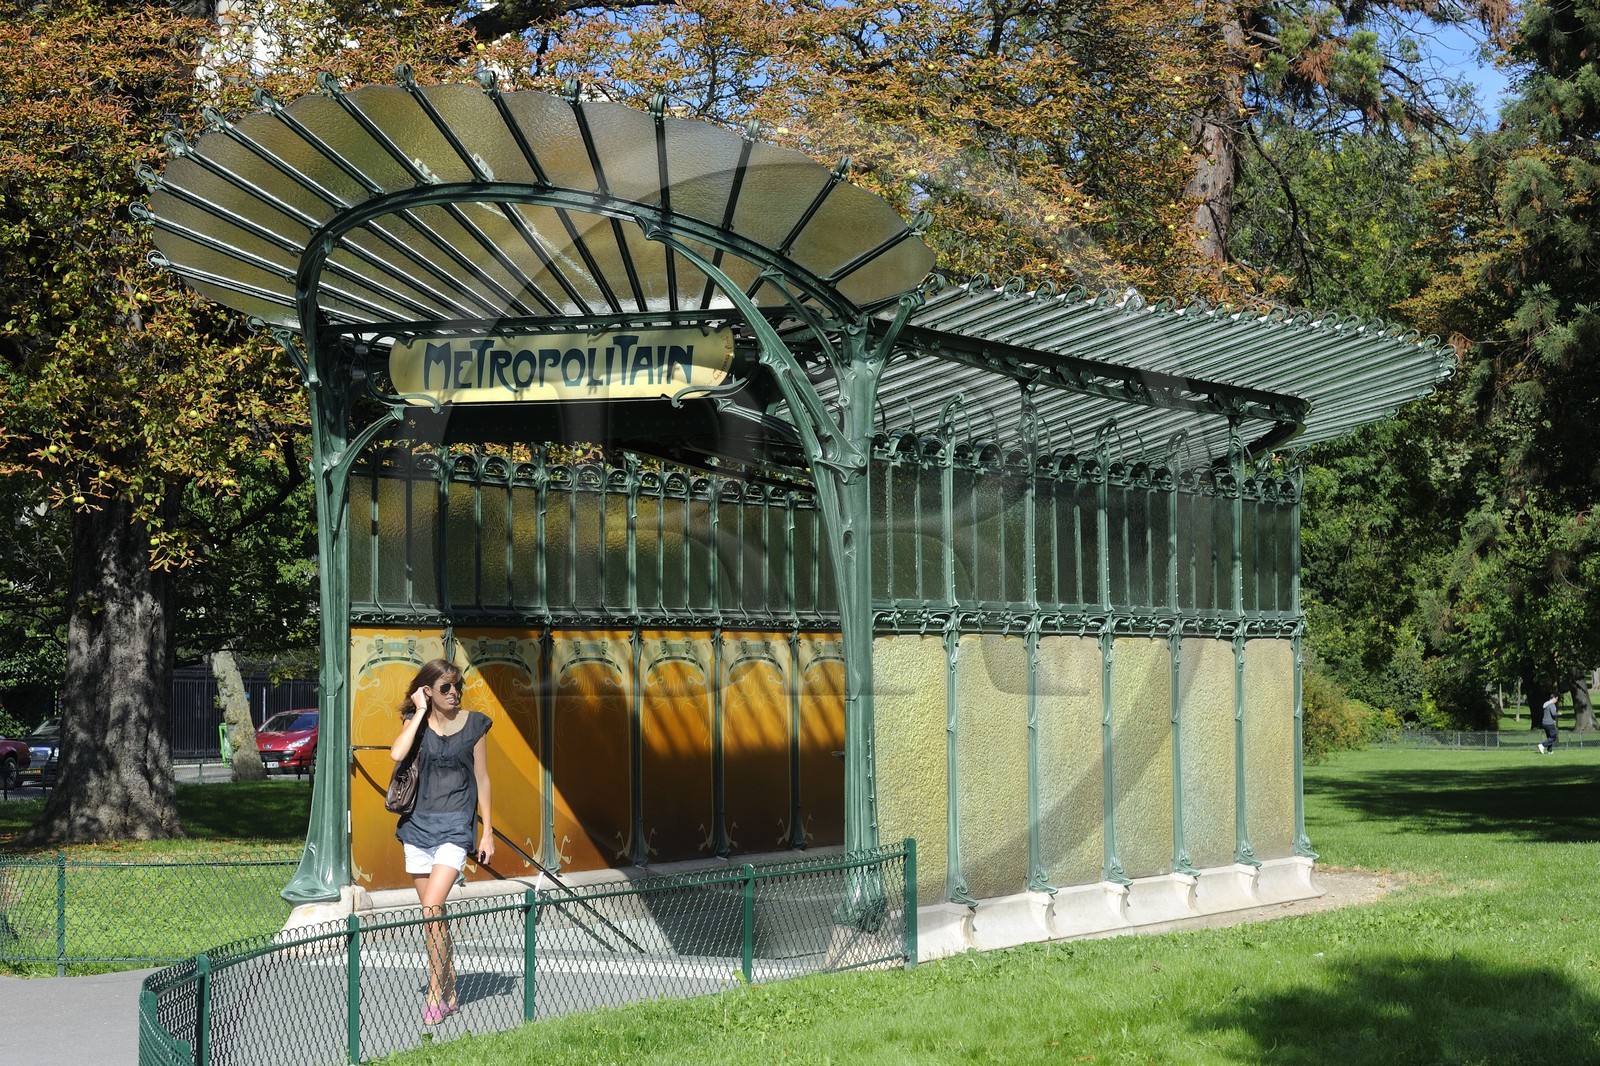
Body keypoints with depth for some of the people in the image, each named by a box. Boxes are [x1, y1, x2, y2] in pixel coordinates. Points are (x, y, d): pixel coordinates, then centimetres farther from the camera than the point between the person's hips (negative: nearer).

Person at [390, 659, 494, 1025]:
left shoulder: (473, 724, 2)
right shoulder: (416, 722, 5)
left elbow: (482, 780, 7)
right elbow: (397, 754, -16)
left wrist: (487, 832, 5)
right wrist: (420, 712, -8)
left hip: (454, 826, -3)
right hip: (418, 824, 3)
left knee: (432, 908, -16)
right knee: (433, 914, 7)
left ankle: (436, 996, -12)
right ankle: (450, 992, 18)